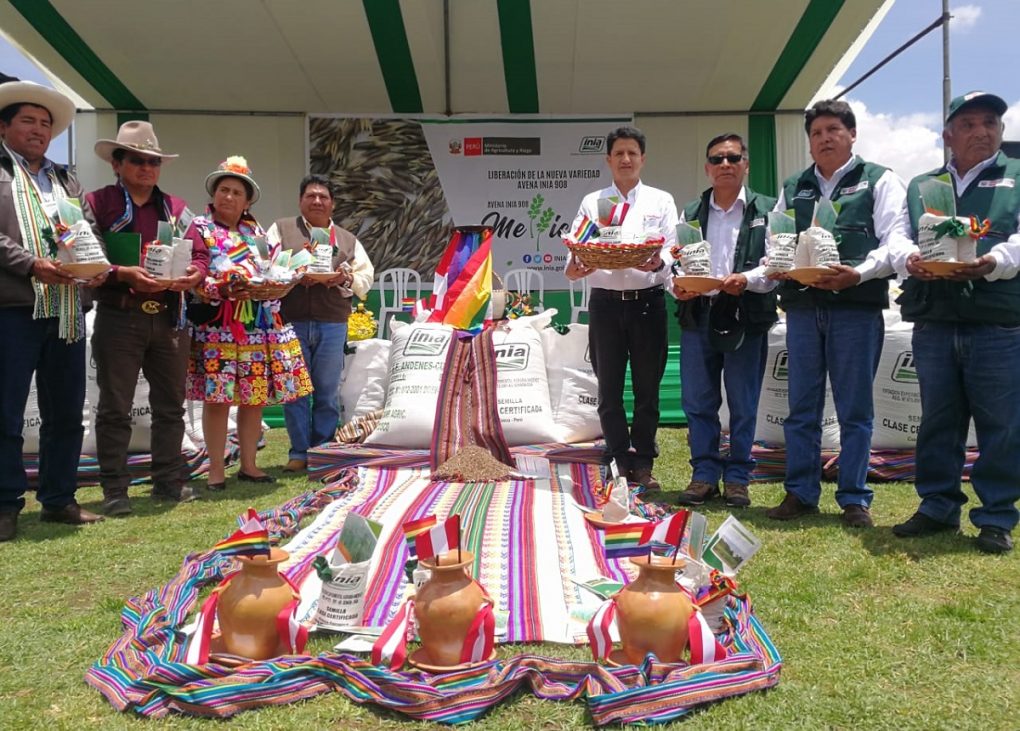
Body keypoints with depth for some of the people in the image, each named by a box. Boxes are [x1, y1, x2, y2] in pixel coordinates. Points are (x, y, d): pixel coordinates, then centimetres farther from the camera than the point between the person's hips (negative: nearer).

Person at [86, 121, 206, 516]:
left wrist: (194, 275, -11)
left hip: (169, 318, 4)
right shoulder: (97, 203, 1)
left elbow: (200, 253, 10)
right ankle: (114, 490, 9)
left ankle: (169, 480, 22)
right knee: (115, 407, 1)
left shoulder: (176, 207, 13)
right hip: (119, 318, -4)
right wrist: (123, 273, -21)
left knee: (170, 404, 10)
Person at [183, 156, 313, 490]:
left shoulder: (256, 231, 18)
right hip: (217, 328, -5)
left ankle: (248, 465, 19)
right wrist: (223, 290, -26)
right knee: (217, 398, -3)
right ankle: (216, 470, 7)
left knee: (256, 398, 7)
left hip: (260, 326, 5)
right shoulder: (199, 228, 1)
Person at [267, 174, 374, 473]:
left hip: (333, 325, 2)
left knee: (328, 391, 5)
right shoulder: (281, 230, 10)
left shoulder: (347, 239, 17)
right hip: (292, 322, -2)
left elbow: (366, 278, 11)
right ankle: (299, 452, 10)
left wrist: (345, 278, -9)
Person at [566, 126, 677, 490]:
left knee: (647, 388, 5)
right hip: (605, 302, 1)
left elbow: (671, 250, -2)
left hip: (648, 301, 0)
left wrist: (658, 263, -25)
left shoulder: (661, 201, 8)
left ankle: (643, 463, 17)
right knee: (609, 388, 5)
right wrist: (574, 267, -23)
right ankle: (619, 460, 18)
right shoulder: (592, 202, 10)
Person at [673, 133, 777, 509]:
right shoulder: (691, 212, 14)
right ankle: (705, 474, 18)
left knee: (743, 405, 4)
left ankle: (737, 477, 16)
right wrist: (677, 286, -10)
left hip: (747, 318, -2)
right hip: (697, 314, 3)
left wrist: (746, 279, -21)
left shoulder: (766, 209, 5)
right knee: (697, 401, 6)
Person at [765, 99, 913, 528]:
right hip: (802, 307, 4)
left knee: (855, 409, 1)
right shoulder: (793, 188, 18)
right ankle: (801, 493, 16)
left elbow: (894, 241, -3)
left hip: (857, 306, -3)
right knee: (801, 407, 7)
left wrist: (859, 273, -20)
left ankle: (854, 499, 11)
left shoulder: (880, 181, 8)